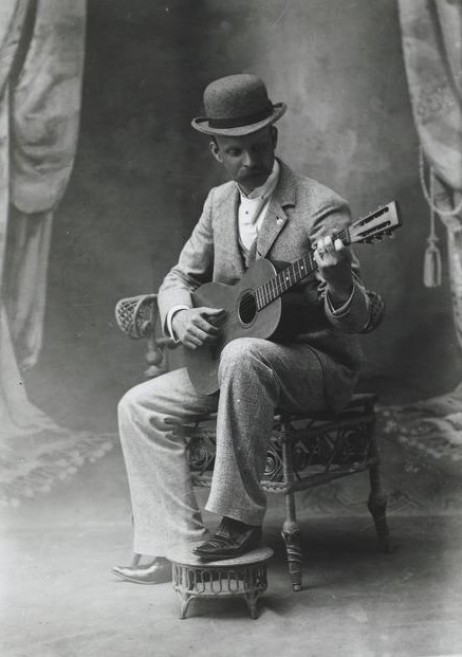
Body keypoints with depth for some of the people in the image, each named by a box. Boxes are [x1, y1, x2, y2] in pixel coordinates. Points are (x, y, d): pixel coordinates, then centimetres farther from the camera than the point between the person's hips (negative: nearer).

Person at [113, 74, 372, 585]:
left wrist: (339, 283, -43)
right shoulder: (219, 202, 6)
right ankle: (178, 545, -2)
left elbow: (355, 318, -19)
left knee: (241, 355, -38)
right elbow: (179, 278, 12)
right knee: (140, 406, -7)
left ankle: (240, 521, -26)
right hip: (230, 361, 7)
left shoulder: (320, 207, -15)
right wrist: (179, 316, -12)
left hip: (317, 362, -6)